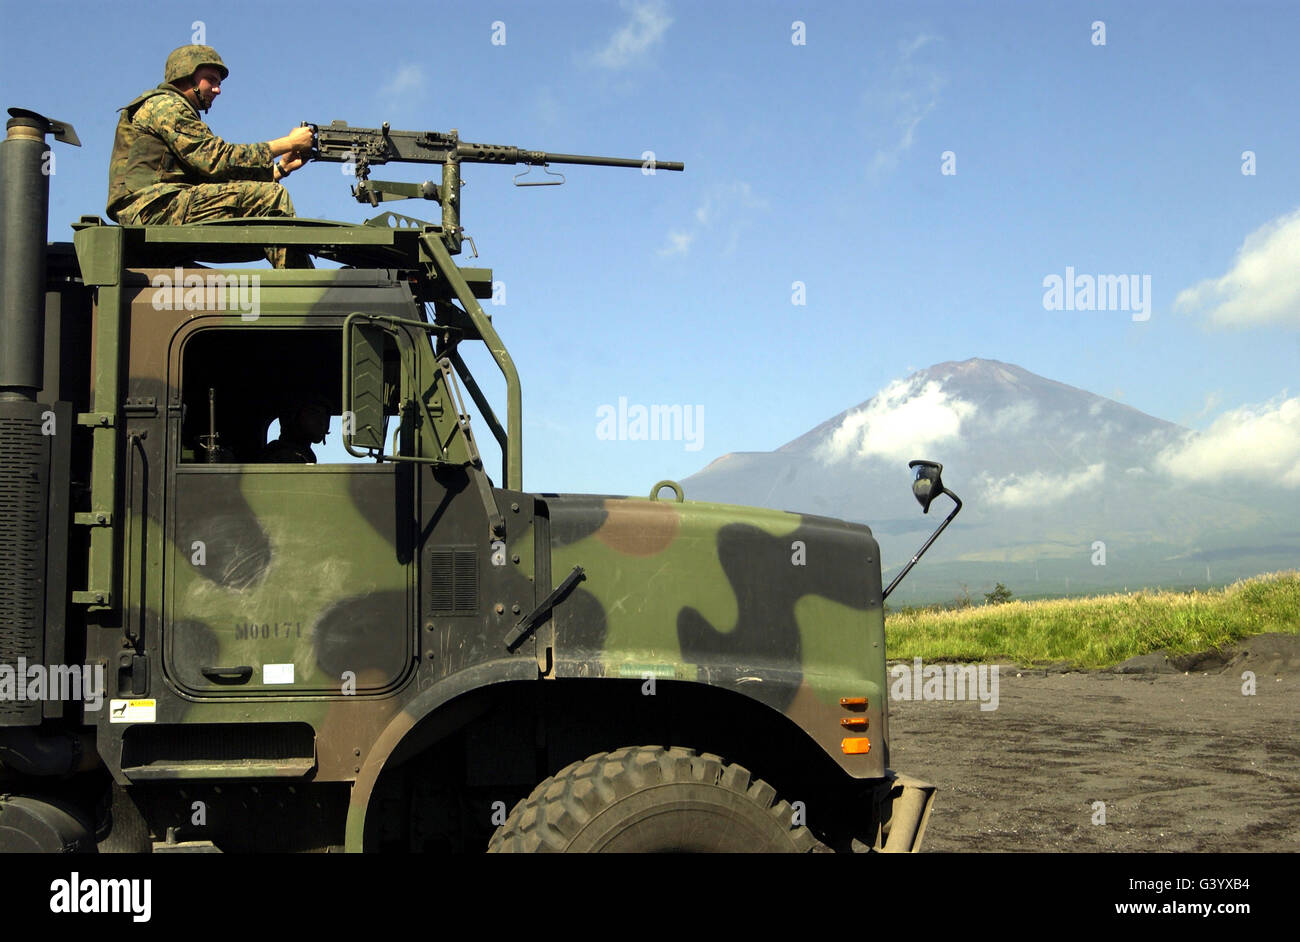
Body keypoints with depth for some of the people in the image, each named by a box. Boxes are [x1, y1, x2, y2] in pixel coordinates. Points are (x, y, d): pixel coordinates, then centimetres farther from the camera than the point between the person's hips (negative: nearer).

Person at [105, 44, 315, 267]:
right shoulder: (165, 105, 0)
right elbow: (218, 160, -12)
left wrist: (280, 169, 10)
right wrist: (288, 143, -7)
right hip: (157, 209, -10)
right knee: (271, 196, -17)